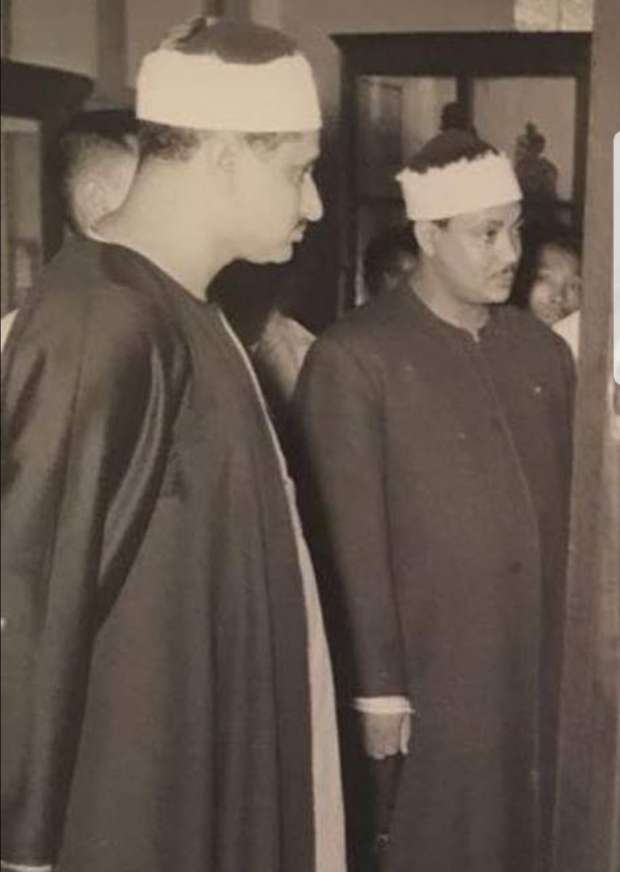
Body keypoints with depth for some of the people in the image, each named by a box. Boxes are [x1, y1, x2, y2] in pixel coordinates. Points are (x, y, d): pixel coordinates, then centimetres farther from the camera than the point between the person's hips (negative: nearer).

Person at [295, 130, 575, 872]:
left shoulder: (543, 350, 9)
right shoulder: (354, 358, -10)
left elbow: (565, 508, 11)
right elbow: (352, 543, -12)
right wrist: (376, 691, -11)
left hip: (544, 677, 5)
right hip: (428, 685, -5)